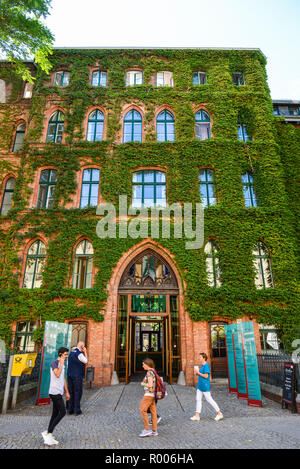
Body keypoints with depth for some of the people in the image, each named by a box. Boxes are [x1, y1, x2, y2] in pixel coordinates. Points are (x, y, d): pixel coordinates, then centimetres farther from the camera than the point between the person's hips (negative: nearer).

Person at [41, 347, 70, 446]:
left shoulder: (62, 364, 16)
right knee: (62, 412, -8)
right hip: (55, 392, -9)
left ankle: (49, 436, 19)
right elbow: (57, 375, -30)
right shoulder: (54, 363, -13)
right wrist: (61, 363, -22)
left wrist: (67, 392, 22)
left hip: (58, 393, 9)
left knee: (55, 414, 12)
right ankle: (48, 433, -2)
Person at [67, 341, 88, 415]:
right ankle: (77, 410, 5)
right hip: (77, 375, -8)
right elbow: (85, 361, -2)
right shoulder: (79, 353, -15)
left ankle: (70, 410, 18)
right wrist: (85, 352, 2)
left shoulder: (71, 352, 10)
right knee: (77, 392, 1)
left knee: (71, 392, 13)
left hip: (69, 375, 8)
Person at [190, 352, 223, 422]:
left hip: (205, 386, -9)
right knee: (198, 399, 8)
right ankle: (197, 415, 14)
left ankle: (219, 413, 15)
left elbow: (206, 376, -22)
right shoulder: (202, 366, 12)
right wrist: (197, 373, 3)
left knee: (209, 400, 0)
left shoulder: (206, 365, -17)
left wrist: (198, 372, -16)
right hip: (200, 385, 9)